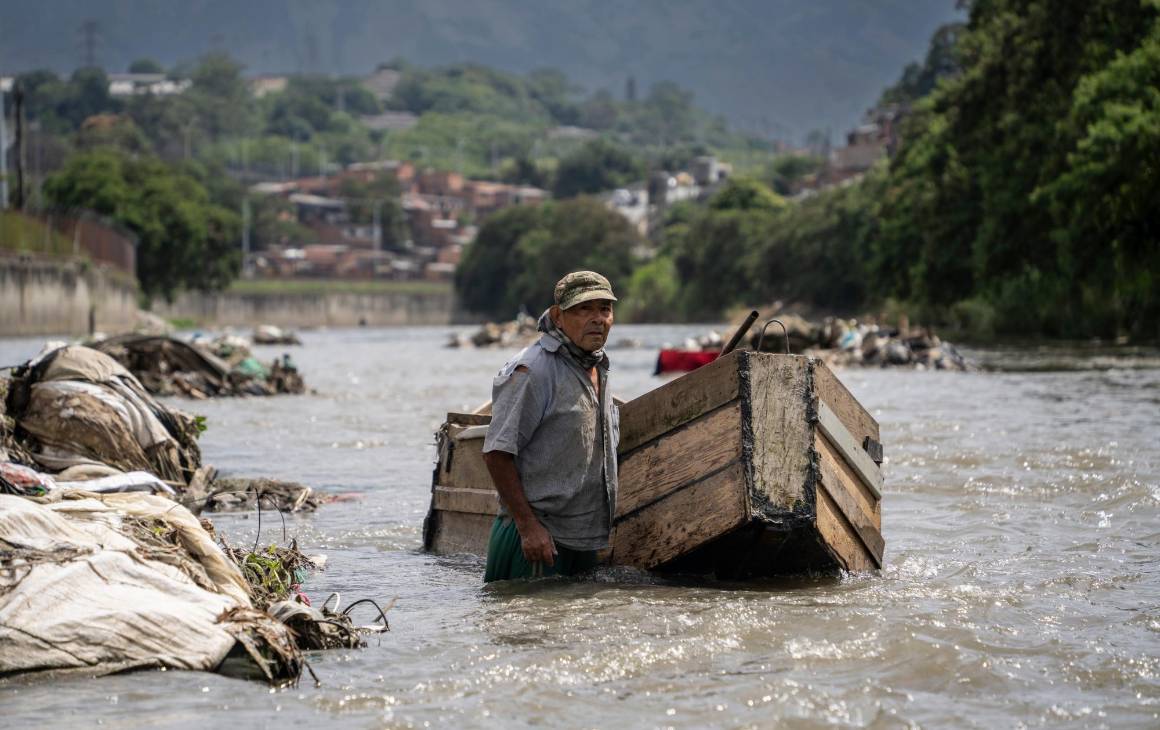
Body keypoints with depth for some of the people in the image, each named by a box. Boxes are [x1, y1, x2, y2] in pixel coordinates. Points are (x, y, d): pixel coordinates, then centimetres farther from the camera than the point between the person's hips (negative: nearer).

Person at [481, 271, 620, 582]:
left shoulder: (597, 369, 15)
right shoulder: (533, 370, -14)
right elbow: (497, 453, -19)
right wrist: (528, 526, -22)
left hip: (587, 541, 9)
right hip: (539, 536, -9)